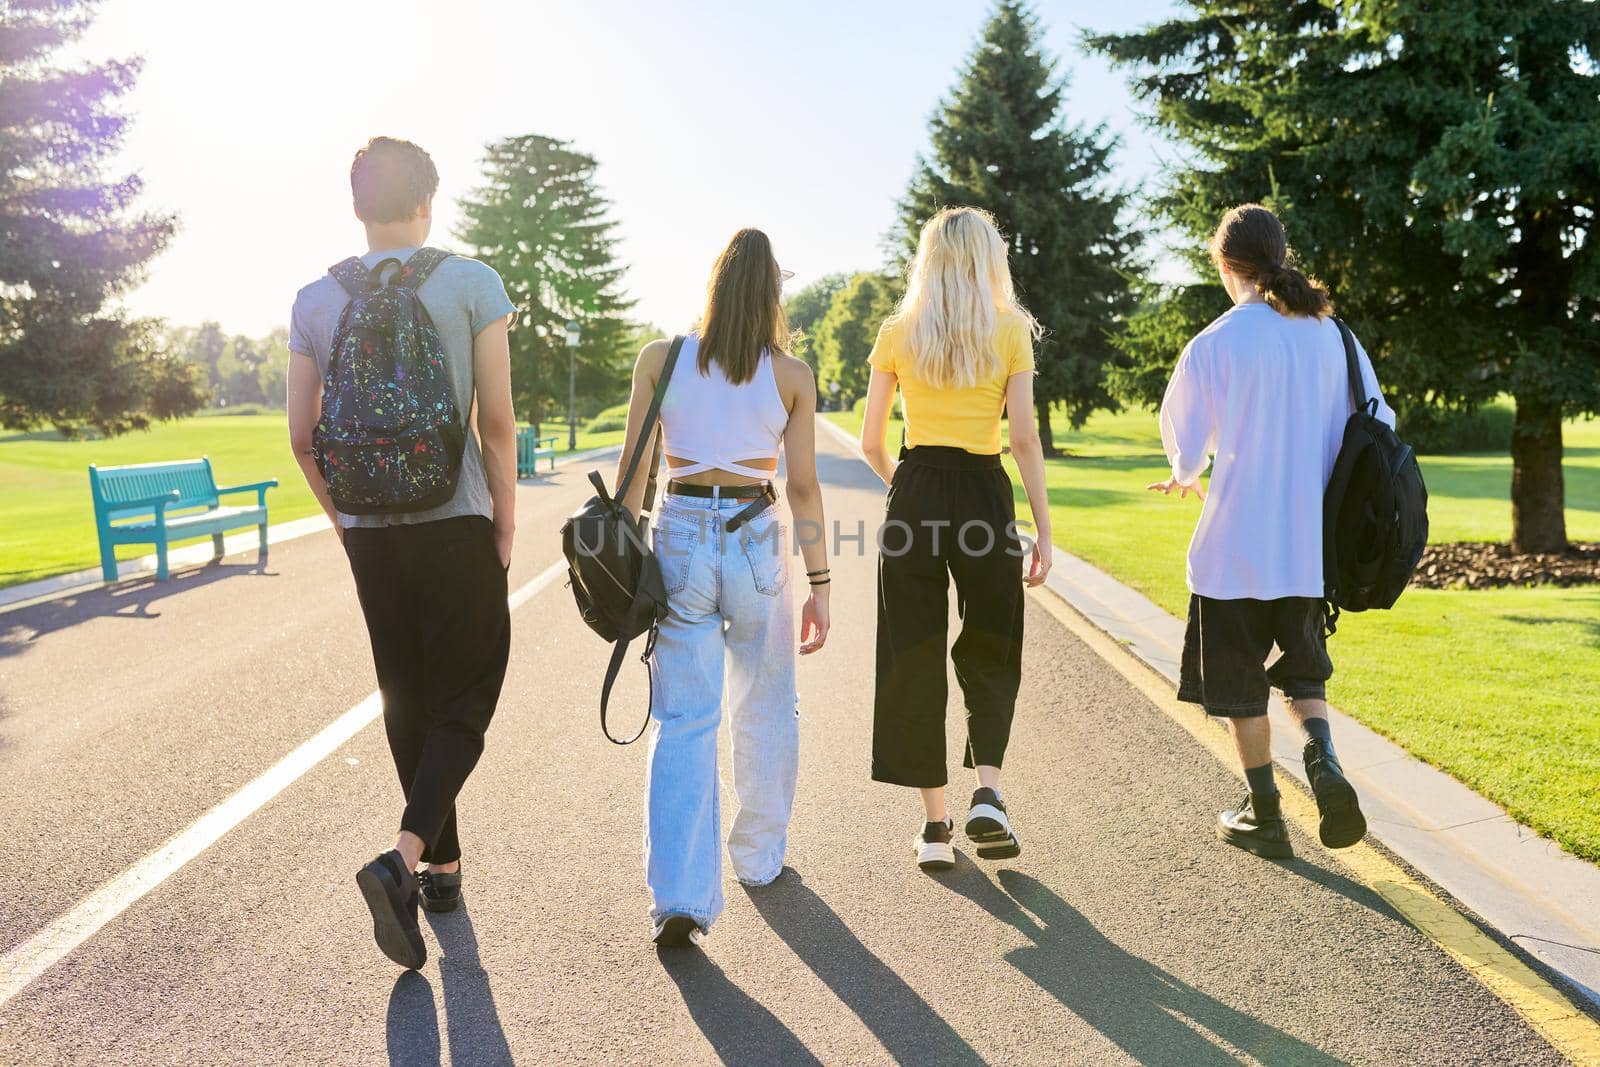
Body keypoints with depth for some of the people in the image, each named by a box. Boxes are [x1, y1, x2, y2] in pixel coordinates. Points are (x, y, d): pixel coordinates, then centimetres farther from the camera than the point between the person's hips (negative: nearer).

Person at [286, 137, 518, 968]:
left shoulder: (316, 300, 5)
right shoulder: (471, 283, -5)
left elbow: (302, 436, 5)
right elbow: (497, 420, -9)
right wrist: (506, 525, 0)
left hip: (369, 534, 4)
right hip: (456, 526, -3)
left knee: (407, 701, 15)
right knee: (466, 699, 6)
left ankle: (443, 866, 26)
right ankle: (403, 860, -13)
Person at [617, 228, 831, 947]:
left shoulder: (659, 360, 0)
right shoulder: (792, 374, -1)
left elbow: (632, 473, 0)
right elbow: (803, 487, -1)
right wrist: (818, 585, 4)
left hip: (680, 540, 0)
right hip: (758, 543, 0)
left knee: (682, 722, 3)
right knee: (765, 712, 19)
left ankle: (680, 896, -6)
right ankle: (759, 856, 34)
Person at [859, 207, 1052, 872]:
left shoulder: (898, 333, 5)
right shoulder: (1010, 331, 2)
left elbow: (871, 442, 6)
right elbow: (1024, 438, -5)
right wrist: (1043, 529, -1)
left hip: (915, 497, 1)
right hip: (985, 495, 0)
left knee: (914, 659, 8)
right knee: (989, 653, 16)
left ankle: (935, 824, 12)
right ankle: (987, 794, -1)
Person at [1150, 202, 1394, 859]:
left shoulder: (1214, 344, -11)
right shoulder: (1332, 336, 2)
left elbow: (1185, 443, -3)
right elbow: (1377, 424, 8)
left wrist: (1187, 479, 21)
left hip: (1236, 545, -4)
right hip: (1312, 543, 5)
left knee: (1240, 683, 10)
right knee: (1303, 670, 20)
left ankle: (1264, 816, 18)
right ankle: (1324, 762, -5)